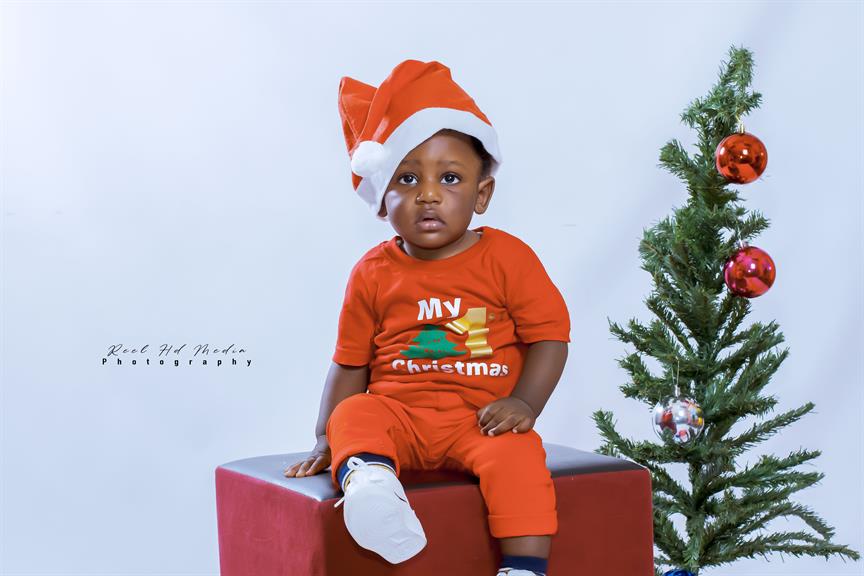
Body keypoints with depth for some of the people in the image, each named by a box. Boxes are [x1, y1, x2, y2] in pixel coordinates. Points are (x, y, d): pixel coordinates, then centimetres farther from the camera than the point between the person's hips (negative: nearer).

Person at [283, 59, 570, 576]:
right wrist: (327, 440, 4)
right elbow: (351, 363, 11)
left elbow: (550, 334, 0)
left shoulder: (507, 258, 1)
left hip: (480, 420, -2)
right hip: (398, 416, 2)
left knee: (517, 455, -32)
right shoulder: (374, 274, 6)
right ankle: (367, 477, -54)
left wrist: (524, 403, -15)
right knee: (354, 414, -28)